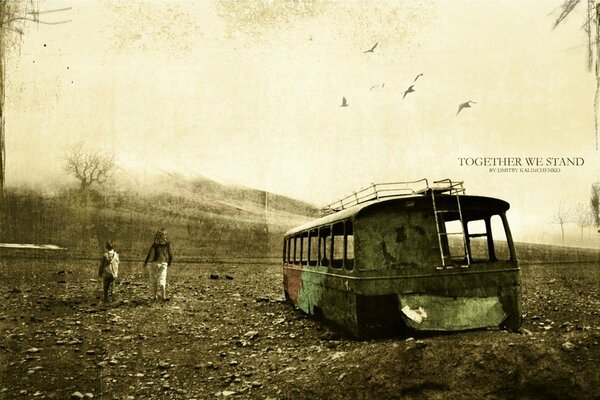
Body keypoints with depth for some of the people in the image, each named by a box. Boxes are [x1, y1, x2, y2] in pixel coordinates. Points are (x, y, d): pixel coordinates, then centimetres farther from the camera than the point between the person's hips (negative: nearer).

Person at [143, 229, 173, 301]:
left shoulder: (155, 244, -6)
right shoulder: (167, 244, 0)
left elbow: (150, 254, -10)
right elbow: (170, 255, 3)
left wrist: (145, 263, 0)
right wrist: (169, 263, 20)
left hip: (155, 263, -1)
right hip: (164, 263, 1)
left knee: (154, 280, 13)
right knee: (162, 279, 2)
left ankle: (155, 296, 17)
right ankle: (163, 296, -11)